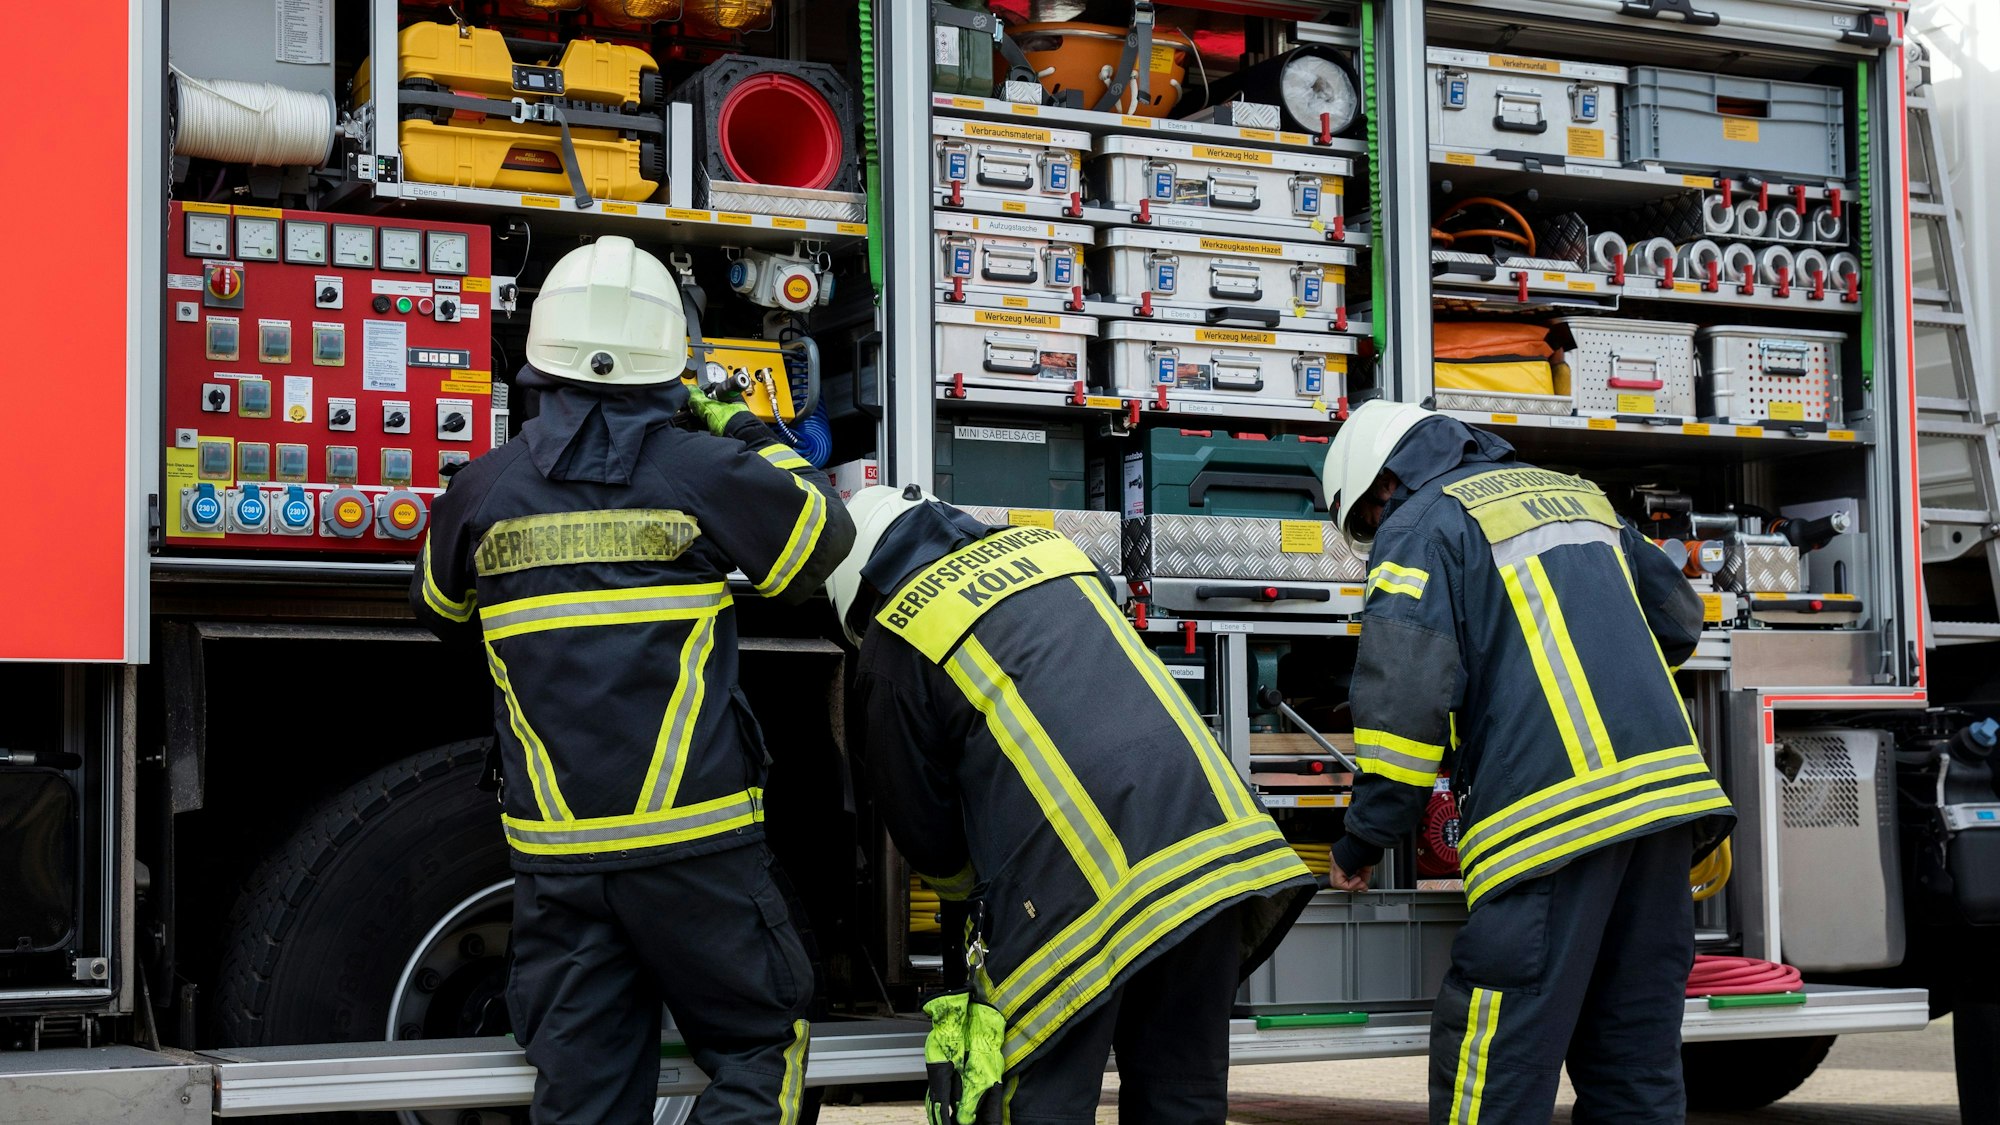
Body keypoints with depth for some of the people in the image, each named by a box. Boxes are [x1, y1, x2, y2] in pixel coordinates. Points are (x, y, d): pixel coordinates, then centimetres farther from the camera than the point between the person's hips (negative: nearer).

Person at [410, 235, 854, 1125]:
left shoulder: (486, 491, 3)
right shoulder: (702, 474, -7)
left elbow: (438, 607, 23)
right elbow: (823, 536, 9)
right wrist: (745, 434, 18)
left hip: (556, 848, 3)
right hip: (694, 842, -3)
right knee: (758, 1047, 12)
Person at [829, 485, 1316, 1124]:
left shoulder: (892, 641, 8)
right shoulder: (1041, 546, 24)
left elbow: (920, 820, 15)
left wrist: (967, 892, 37)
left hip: (1075, 884, -6)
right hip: (1210, 830, 6)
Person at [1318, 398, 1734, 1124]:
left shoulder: (1420, 527, 2)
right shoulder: (1575, 494, 25)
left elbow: (1405, 699, -9)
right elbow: (1677, 617, 32)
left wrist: (1362, 843, -1)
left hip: (1552, 815, -8)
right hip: (1666, 786, 8)